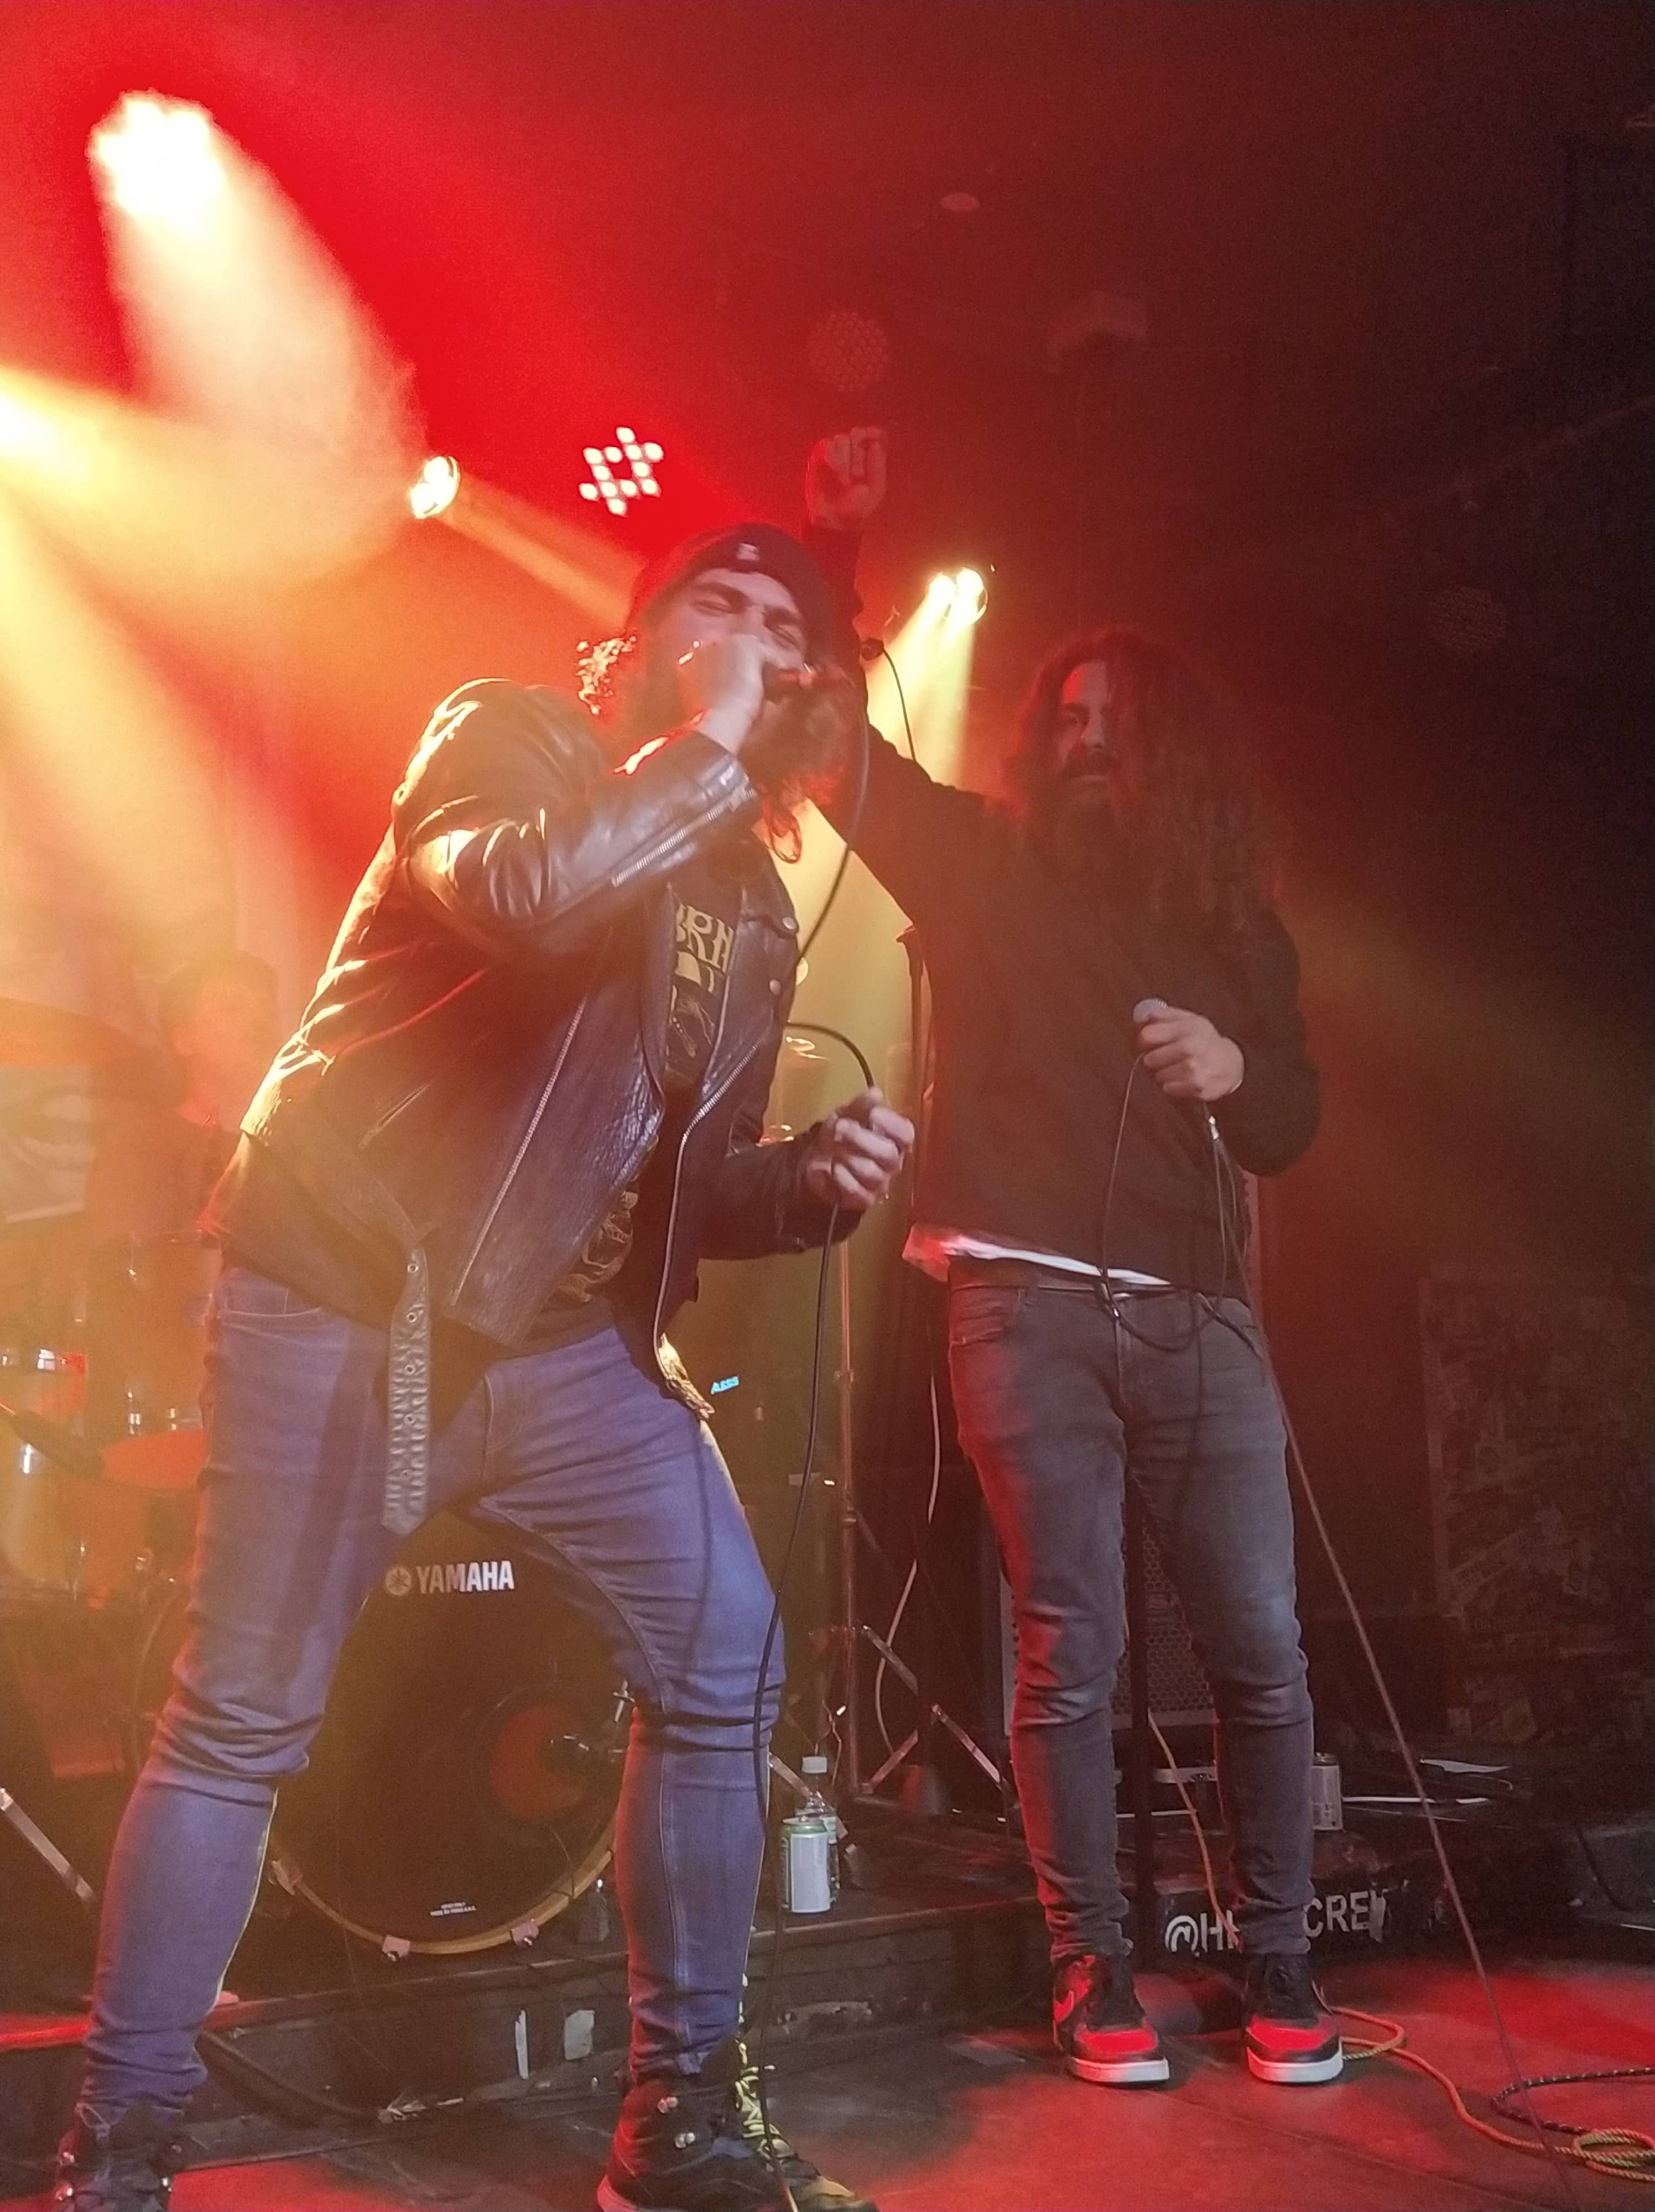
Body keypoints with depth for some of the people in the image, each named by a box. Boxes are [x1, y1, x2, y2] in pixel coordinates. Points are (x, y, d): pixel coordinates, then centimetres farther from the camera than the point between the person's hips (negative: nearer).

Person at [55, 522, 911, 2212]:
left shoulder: (751, 903, 12)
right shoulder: (507, 737, -4)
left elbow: (692, 1179, 15)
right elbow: (523, 895, -30)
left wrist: (815, 1181, -6)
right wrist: (702, 752, -18)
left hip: (570, 1342, 6)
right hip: (344, 1308, -6)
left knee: (726, 1659, -1)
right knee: (240, 1721, 0)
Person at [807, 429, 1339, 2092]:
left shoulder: (1234, 926, 17)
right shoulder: (988, 869, 11)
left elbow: (1293, 1130, 15)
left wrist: (1232, 1070, -7)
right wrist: (828, 550, -8)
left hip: (1193, 1313, 3)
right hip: (1027, 1302, -2)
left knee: (1262, 1648, 0)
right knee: (1070, 1653, -3)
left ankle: (1279, 1969, 15)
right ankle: (1094, 1979, 10)